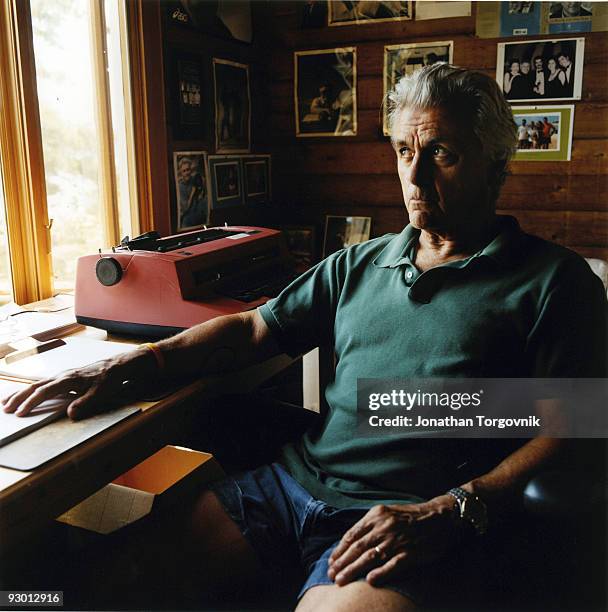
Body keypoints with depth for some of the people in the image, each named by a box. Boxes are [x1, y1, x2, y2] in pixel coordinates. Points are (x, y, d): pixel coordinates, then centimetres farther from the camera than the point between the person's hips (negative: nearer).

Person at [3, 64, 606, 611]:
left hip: (405, 517, -4)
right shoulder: (358, 264, 17)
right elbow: (253, 329, 15)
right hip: (293, 479, 5)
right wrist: (129, 363, 3)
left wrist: (449, 513, -18)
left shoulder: (555, 281, 2)